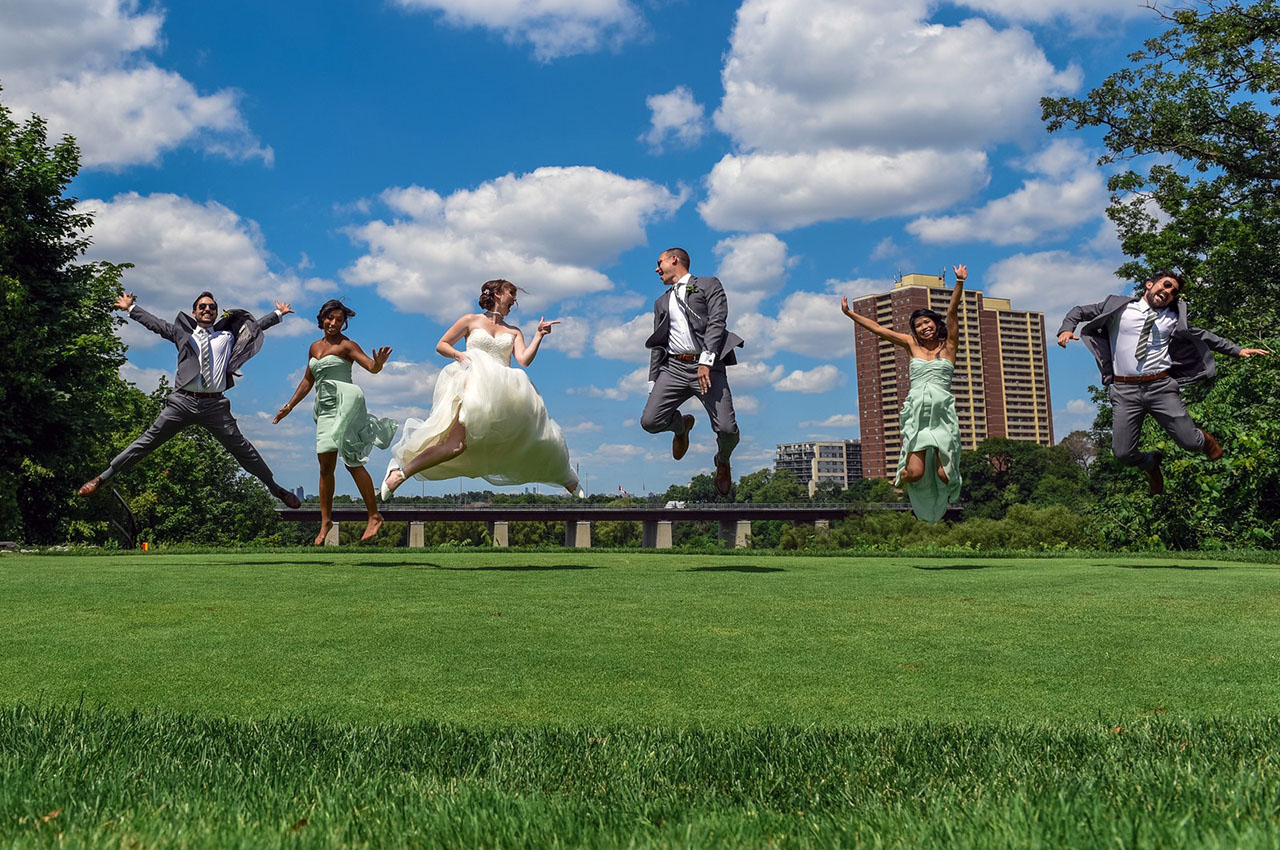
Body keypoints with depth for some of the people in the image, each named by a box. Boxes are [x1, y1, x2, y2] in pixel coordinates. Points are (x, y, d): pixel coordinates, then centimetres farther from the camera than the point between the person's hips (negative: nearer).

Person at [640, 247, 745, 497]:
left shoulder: (709, 285, 10)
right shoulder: (662, 302, 26)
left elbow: (717, 322, -5)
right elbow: (657, 345, 23)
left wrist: (706, 361, -18)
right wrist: (653, 383, 13)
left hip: (707, 366, -4)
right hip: (673, 367, 5)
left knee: (727, 429, -18)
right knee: (649, 421, -13)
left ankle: (723, 461, 18)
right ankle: (680, 426, 23)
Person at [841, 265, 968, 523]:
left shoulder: (948, 346, 11)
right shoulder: (912, 345, 16)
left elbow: (952, 312, -2)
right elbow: (877, 328, 19)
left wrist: (959, 283, -13)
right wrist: (849, 313, 22)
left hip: (942, 413, -1)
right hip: (916, 412, 1)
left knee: (944, 474, -11)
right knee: (915, 472, -12)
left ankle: (943, 487, 26)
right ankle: (901, 477, 24)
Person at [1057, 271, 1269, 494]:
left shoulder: (1172, 319, 15)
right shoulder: (1119, 307, 7)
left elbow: (1203, 336, 25)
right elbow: (1079, 311, 10)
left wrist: (1238, 350, 19)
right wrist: (1066, 329, -11)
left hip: (1161, 387, 2)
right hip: (1125, 390, -1)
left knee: (1190, 443, -1)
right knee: (1123, 454, -4)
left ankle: (1204, 438, 39)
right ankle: (1151, 463, 32)